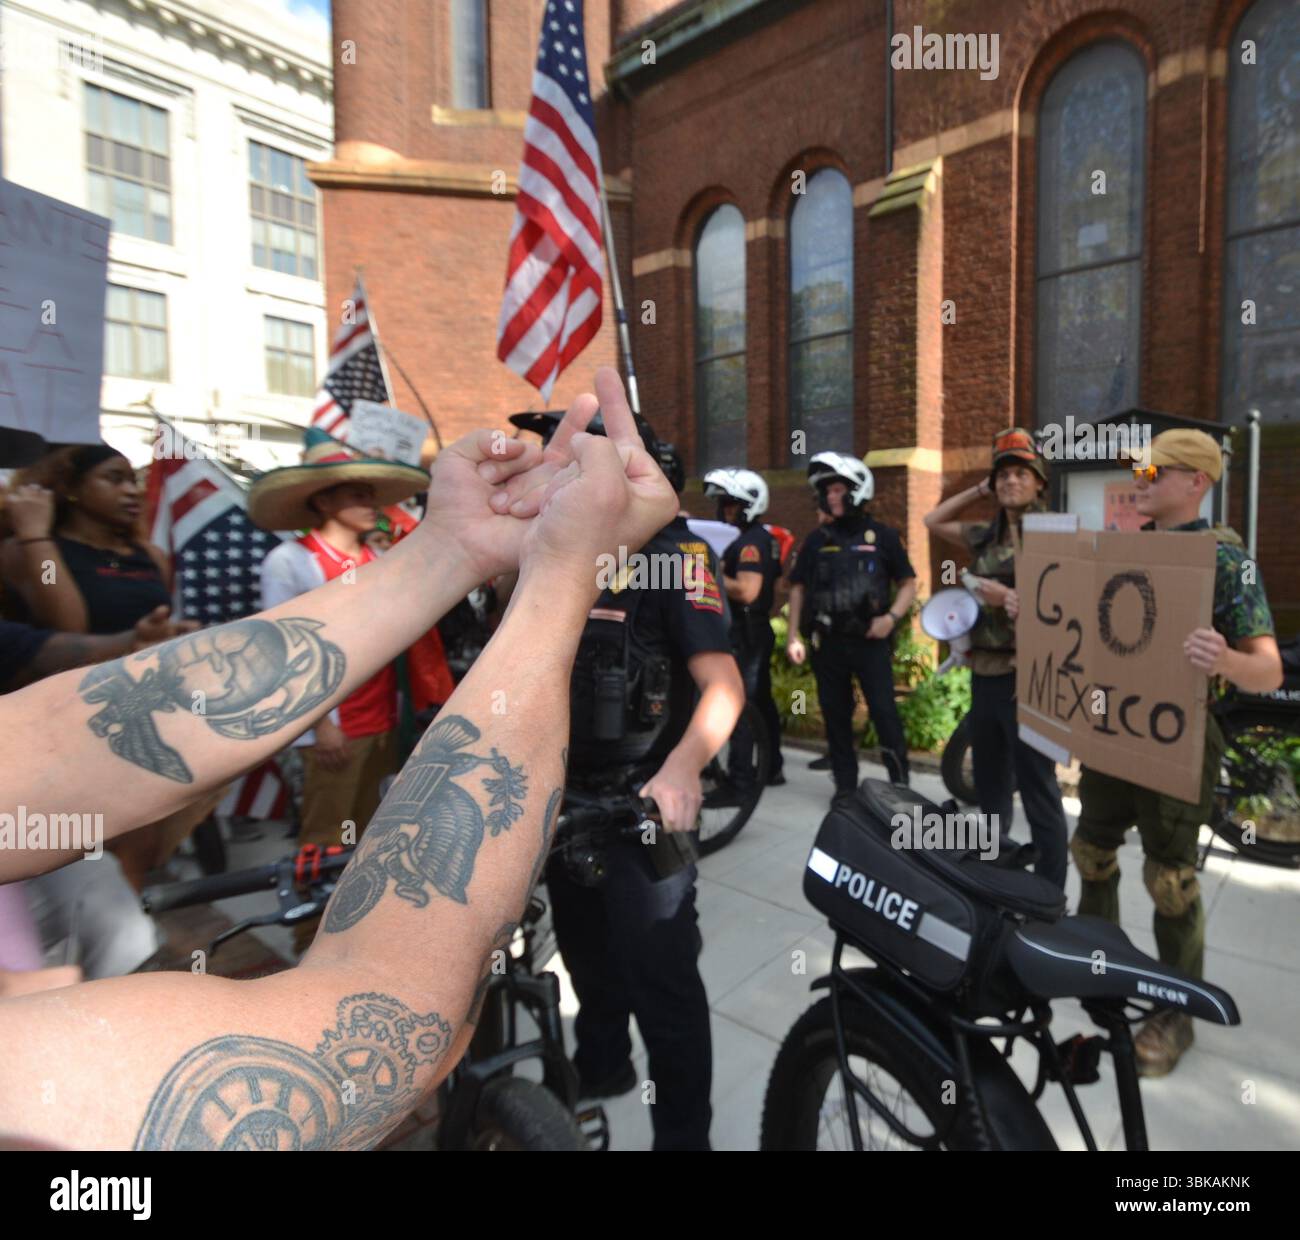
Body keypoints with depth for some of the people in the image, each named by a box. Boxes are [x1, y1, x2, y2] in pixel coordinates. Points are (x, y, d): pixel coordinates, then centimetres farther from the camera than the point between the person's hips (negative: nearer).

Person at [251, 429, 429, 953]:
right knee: (325, 841, 2)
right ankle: (312, 941, 20)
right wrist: (321, 721, -16)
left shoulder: (379, 559, 8)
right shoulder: (289, 560, -7)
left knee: (368, 836, 18)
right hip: (333, 726, -6)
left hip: (385, 721, 6)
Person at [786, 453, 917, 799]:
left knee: (884, 710, -7)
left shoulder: (882, 536, 3)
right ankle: (845, 782, 20)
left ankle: (900, 781, 7)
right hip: (827, 641, 3)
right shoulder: (817, 540, 10)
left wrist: (891, 617, -12)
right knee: (836, 714, 8)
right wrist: (793, 635, 5)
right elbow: (798, 587, 11)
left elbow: (908, 583, 5)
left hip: (869, 639, -3)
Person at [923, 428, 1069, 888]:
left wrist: (1008, 598, -20)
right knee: (990, 789, 17)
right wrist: (978, 490, 15)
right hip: (984, 675, 7)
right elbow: (932, 522, 23)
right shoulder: (987, 535, 12)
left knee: (1039, 795, -2)